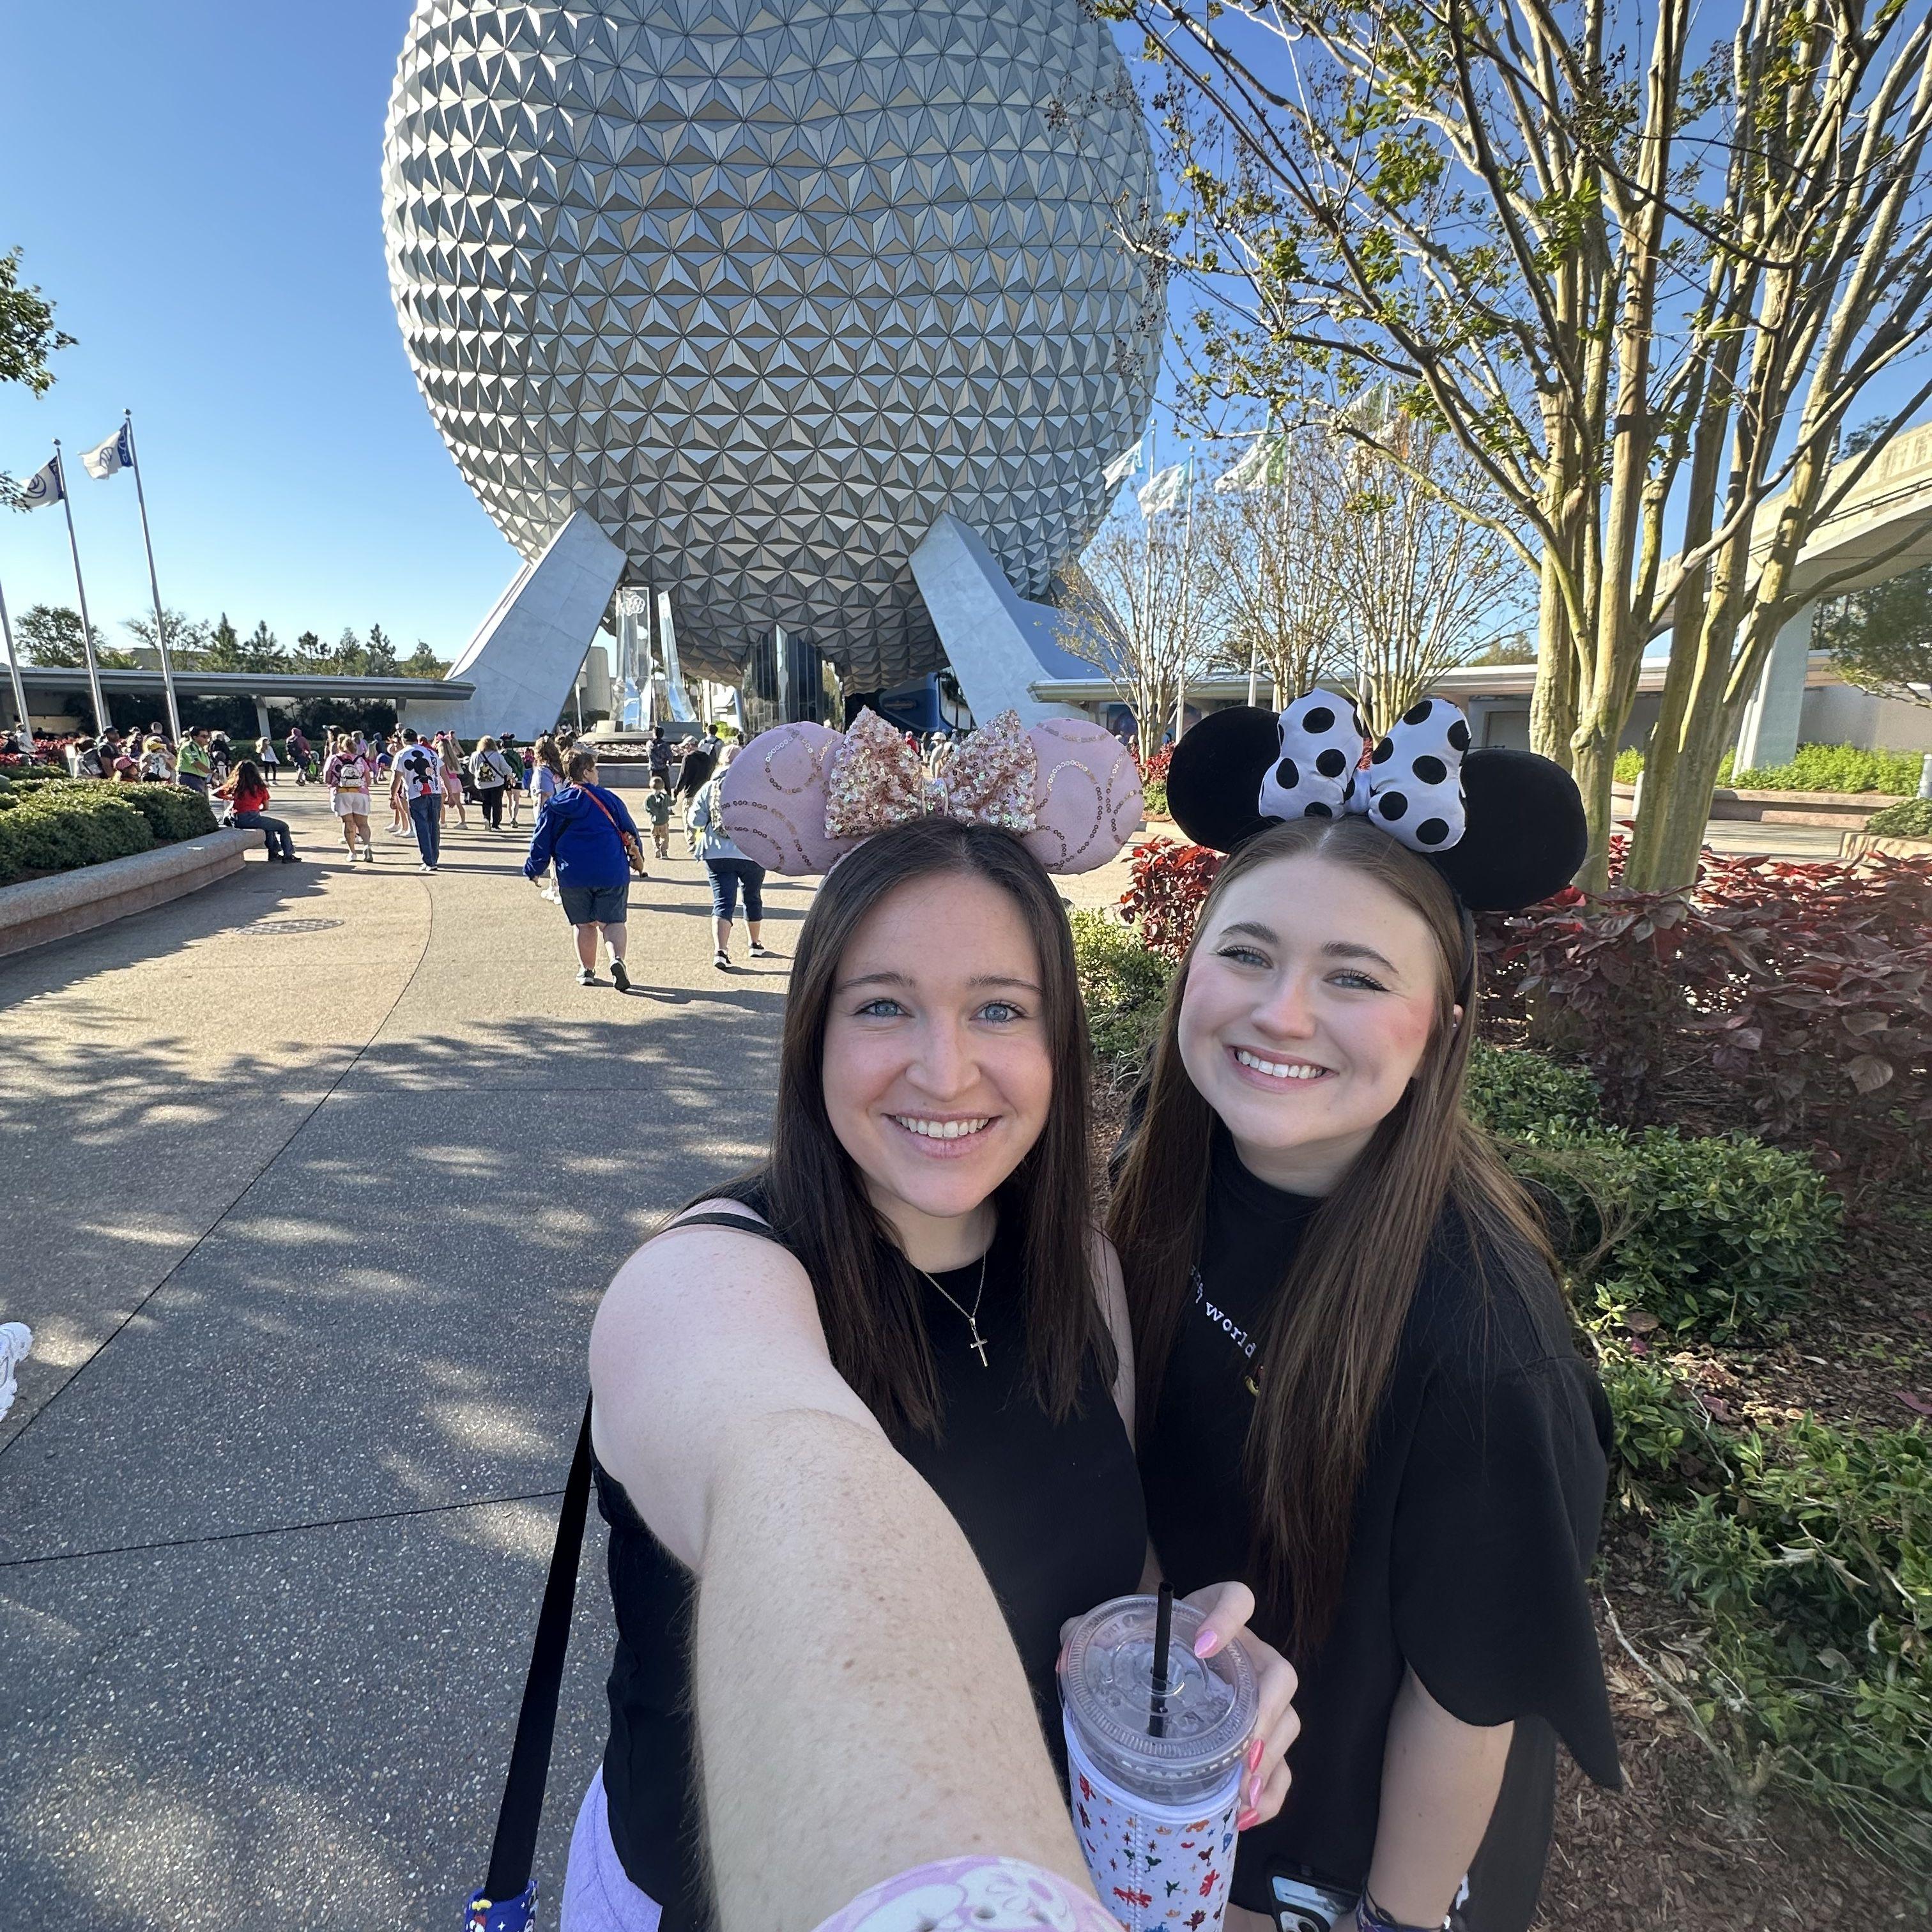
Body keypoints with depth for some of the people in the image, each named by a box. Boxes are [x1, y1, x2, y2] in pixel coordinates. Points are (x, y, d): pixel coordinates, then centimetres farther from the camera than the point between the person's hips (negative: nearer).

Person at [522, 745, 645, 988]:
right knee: (612, 921, 5)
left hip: (573, 877, 2)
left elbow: (541, 841, 9)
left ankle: (586, 970, 18)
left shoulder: (555, 805, 5)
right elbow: (629, 831, 8)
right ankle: (617, 960, -19)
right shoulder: (608, 799, 0)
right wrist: (636, 857, 25)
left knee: (583, 923, 15)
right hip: (612, 874, -1)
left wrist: (534, 869, 21)